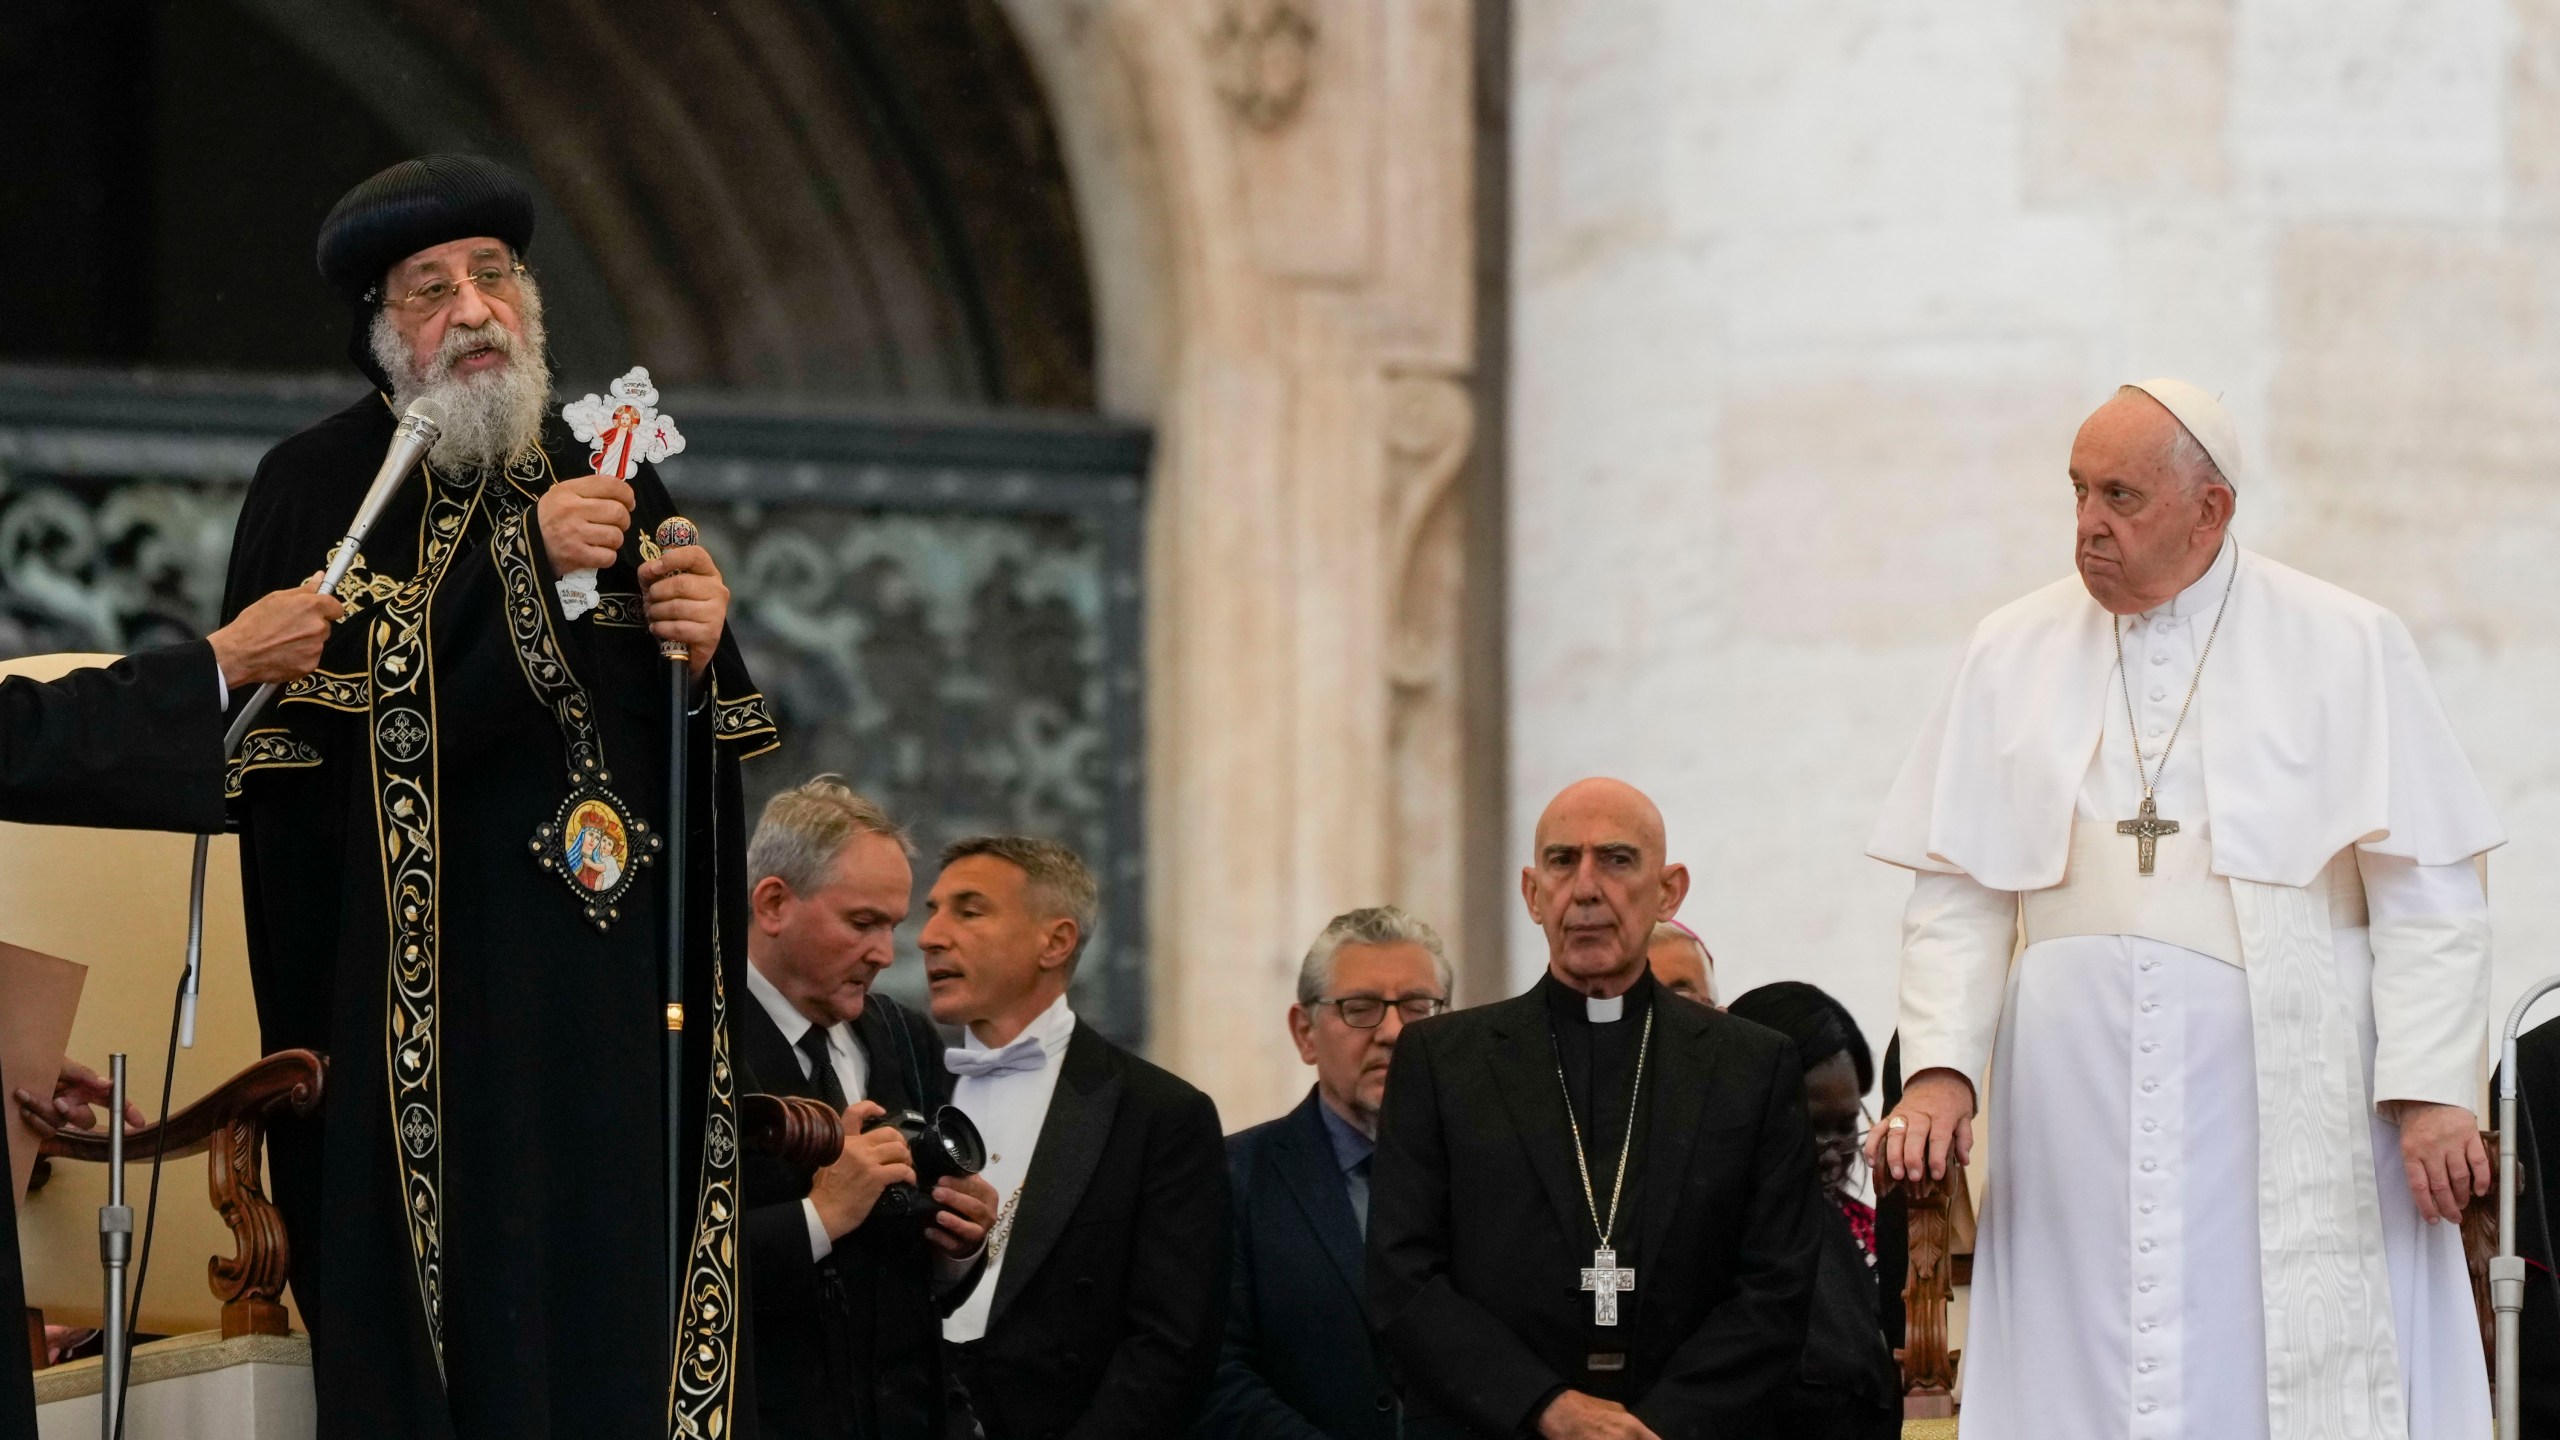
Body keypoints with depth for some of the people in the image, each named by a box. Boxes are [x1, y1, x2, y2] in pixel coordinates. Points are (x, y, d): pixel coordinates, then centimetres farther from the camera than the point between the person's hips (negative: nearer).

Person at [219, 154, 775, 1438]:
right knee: (453, 1336, -9)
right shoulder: (316, 490, 1)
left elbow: (707, 756, 19)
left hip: (615, 1000, 4)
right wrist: (524, 562, -14)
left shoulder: (616, 488, 16)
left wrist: (702, 653, -4)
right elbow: (317, 713, -14)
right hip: (430, 1007, -4)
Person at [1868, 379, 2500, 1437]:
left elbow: (2427, 892, -2)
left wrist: (2431, 1092, -12)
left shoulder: (2346, 647, 2)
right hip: (2081, 1101, 2)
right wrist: (1939, 1068, -6)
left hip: (2288, 1100, -2)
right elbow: (1957, 892, 7)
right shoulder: (2014, 654, 10)